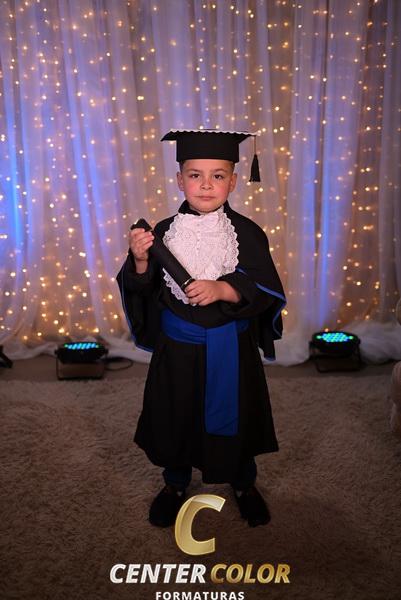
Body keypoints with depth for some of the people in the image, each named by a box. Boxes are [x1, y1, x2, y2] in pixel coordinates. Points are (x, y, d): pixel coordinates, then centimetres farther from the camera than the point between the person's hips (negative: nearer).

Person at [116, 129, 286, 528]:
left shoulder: (246, 233, -8)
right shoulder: (163, 233, -4)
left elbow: (267, 289, -13)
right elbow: (141, 289, -2)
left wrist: (222, 289, -28)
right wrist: (140, 261, -22)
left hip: (232, 347, -1)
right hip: (177, 347, 1)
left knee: (235, 414, 14)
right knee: (176, 415, 14)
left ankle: (243, 483, 39)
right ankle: (175, 483, 39)